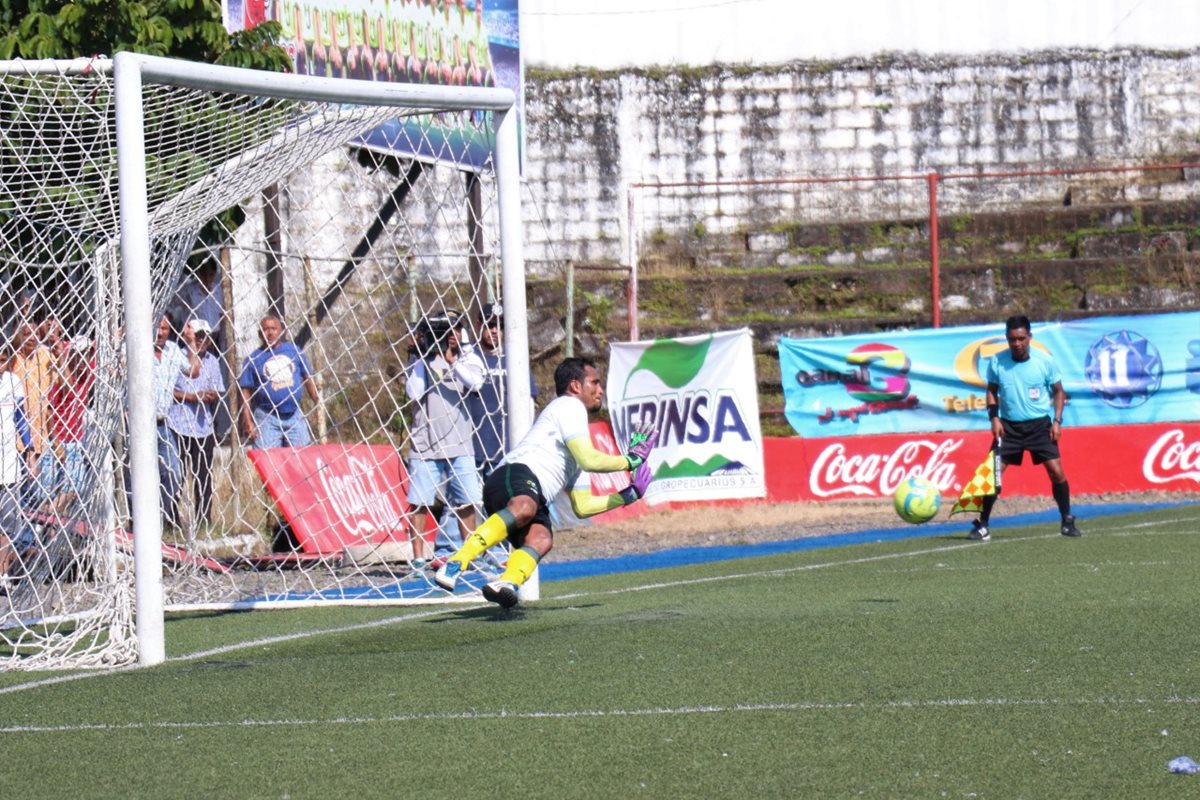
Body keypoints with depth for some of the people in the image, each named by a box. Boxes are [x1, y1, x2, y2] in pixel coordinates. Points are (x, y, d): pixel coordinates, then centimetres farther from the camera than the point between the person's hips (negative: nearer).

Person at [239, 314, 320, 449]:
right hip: (267, 418, -3)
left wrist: (318, 403, 9)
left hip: (294, 415, 3)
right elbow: (246, 392, 0)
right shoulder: (253, 360, 0)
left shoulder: (294, 351, 7)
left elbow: (308, 378, 14)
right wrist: (248, 421, -7)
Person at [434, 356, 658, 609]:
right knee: (524, 508, -41)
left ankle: (507, 584, -55)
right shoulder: (569, 405, 10)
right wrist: (629, 460, 12)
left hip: (532, 498, 8)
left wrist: (627, 496, 38)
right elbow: (589, 460, -3)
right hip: (515, 474, -8)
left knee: (542, 538, -25)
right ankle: (456, 563, -49)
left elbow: (582, 506, 38)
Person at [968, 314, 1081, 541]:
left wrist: (1057, 421, -6)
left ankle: (1067, 522, 8)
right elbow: (992, 391, 10)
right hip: (1009, 426, 1)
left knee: (1056, 471, -8)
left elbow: (1058, 391, 4)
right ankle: (982, 525, 2)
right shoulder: (997, 362, -4)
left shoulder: (1044, 360, -7)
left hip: (1039, 424, -1)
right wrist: (994, 417, -3)